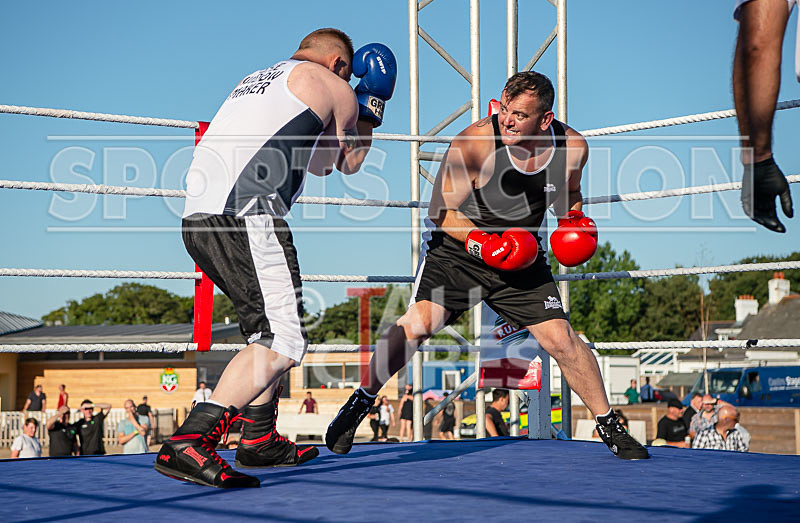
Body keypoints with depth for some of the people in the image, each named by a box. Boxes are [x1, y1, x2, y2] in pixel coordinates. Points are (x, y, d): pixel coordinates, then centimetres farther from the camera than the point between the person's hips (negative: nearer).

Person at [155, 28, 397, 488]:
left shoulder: (257, 81, 34)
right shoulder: (333, 86, 11)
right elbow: (349, 163, 27)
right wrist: (372, 105, 39)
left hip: (197, 217, 9)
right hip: (246, 213, -9)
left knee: (272, 328, 22)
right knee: (282, 342, -12)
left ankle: (259, 440, 25)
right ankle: (187, 445, -24)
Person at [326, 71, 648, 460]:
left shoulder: (572, 147, -9)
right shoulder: (473, 142, -22)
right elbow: (442, 210, -15)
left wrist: (575, 220, -5)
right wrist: (483, 243, -28)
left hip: (522, 258, 3)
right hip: (457, 249, -3)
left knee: (561, 338, -3)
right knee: (419, 322, -22)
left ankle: (609, 427, 16)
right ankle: (360, 402, -4)